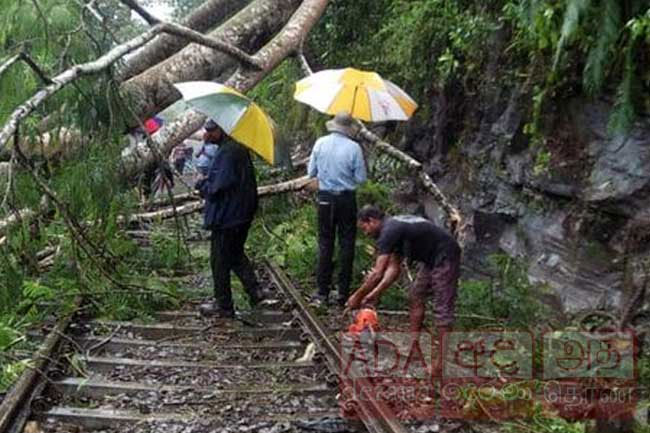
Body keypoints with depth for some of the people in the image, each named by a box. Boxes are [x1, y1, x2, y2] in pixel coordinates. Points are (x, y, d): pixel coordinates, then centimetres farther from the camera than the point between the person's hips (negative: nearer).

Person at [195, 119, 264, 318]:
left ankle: (223, 305, 14)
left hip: (226, 216, -10)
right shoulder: (239, 149, 10)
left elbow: (217, 187, -25)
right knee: (236, 254, 23)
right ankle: (253, 289, 15)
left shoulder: (226, 152, -21)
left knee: (220, 261, 4)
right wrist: (206, 184, 10)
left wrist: (202, 185, -4)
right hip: (243, 214, 10)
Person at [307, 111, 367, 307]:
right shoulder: (354, 147, -11)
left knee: (325, 243, 9)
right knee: (346, 244, 7)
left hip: (325, 198, 2)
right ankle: (343, 292, 10)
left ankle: (322, 292, 10)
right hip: (346, 199, -2)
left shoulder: (320, 143, -3)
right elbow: (361, 178, -7)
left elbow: (311, 172, 3)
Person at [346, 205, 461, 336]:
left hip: (445, 256, -10)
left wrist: (357, 297, -11)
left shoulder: (388, 232, -19)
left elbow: (377, 274, -21)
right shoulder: (395, 227, 11)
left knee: (442, 306, -9)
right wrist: (375, 293, 6)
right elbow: (394, 268, 11)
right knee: (415, 297, 13)